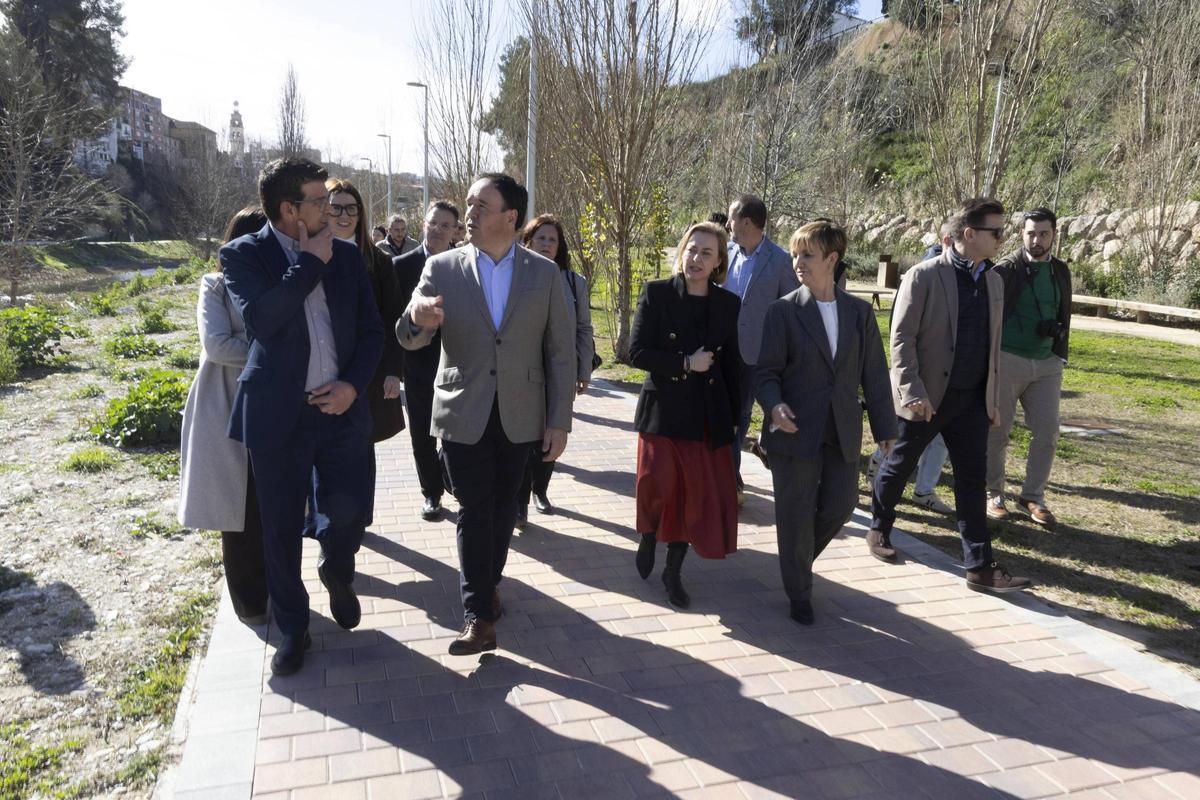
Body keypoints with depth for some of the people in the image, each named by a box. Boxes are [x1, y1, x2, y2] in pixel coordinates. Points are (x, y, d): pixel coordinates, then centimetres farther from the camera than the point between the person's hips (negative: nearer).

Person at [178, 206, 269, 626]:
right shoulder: (216, 285, 0)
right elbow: (217, 345, -13)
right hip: (229, 414, -2)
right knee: (241, 511, 4)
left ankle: (272, 592, 22)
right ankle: (250, 601, 19)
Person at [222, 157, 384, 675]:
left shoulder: (346, 256, 7)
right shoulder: (243, 255, -3)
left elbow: (371, 330, 8)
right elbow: (260, 319, -21)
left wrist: (353, 384, -7)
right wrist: (310, 263, -16)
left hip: (342, 407, 3)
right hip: (278, 414, -2)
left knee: (350, 511, 1)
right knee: (281, 529, 7)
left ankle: (337, 574, 37)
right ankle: (292, 629, 28)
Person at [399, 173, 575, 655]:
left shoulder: (545, 273, -2)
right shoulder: (442, 268, -3)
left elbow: (561, 351, -1)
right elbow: (409, 340, -5)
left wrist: (559, 421, -4)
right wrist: (416, 318, -29)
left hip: (520, 416, 1)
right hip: (463, 414, -1)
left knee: (503, 507, 15)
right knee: (474, 512, 1)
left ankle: (489, 582, 38)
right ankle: (479, 617, 9)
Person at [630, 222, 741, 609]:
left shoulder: (727, 303, 5)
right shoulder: (656, 293, -4)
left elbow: (732, 365, 10)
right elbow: (637, 352, -8)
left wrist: (734, 418, 10)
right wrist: (686, 364, -15)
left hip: (708, 415, 3)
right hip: (662, 409, -3)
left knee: (697, 493, 5)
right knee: (658, 486, -5)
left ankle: (673, 572, 22)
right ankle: (648, 537, 30)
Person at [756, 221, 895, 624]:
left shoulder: (860, 312, 6)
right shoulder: (783, 311, -4)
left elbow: (874, 374, 8)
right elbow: (766, 371, -5)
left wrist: (885, 426, 6)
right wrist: (774, 404, -24)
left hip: (843, 432, 3)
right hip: (796, 430, -3)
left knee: (840, 506, 9)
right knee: (796, 517, 4)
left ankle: (798, 559, 39)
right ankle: (799, 595, 23)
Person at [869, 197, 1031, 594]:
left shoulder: (993, 281, 9)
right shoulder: (923, 276, -11)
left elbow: (992, 342, 14)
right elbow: (901, 337, -14)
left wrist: (992, 395, 13)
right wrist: (913, 392, -20)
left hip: (971, 399, 6)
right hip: (926, 398, -5)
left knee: (972, 479, 5)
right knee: (898, 467, 12)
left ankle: (980, 566, 10)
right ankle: (879, 529, 35)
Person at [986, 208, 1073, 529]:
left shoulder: (1060, 271, 9)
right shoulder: (1005, 269, -6)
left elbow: (1064, 315, 18)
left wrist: (1056, 333, -2)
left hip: (1046, 364, 5)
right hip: (1007, 361, -4)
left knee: (1047, 432, 2)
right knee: (996, 432, 3)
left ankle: (1033, 497, 16)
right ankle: (994, 494, 18)